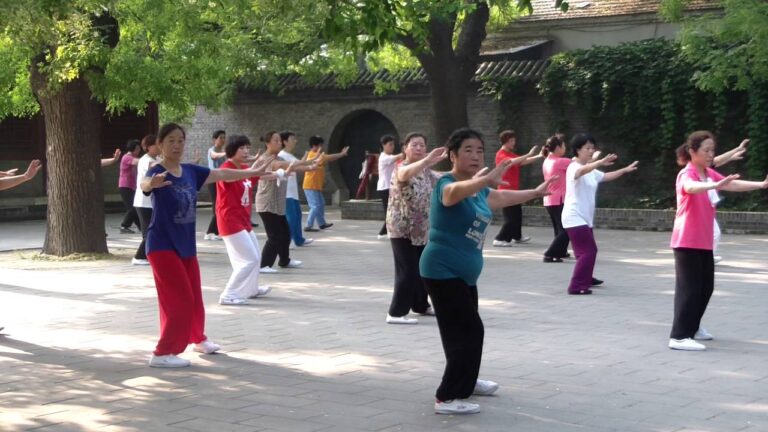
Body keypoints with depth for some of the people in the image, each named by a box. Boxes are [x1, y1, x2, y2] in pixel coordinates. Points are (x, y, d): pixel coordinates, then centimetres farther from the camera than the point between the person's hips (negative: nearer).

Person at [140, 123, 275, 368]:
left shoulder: (191, 171, 2)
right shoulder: (157, 172, -18)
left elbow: (221, 174, 15)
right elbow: (144, 184, -41)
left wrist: (252, 173, 24)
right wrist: (153, 183, -65)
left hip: (186, 245, 7)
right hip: (162, 246, -7)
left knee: (194, 297, 20)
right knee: (179, 300, -10)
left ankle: (198, 339, 43)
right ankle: (163, 354, -2)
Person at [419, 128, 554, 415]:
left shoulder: (479, 190, 8)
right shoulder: (447, 185, -19)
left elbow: (501, 197, 30)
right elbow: (457, 191, -45)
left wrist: (536, 192, 42)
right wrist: (487, 179, -64)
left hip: (464, 273, 10)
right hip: (442, 271, -10)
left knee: (466, 329, 25)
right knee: (468, 331, -14)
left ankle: (465, 380, 46)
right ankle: (447, 398, -9)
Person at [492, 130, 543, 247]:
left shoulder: (511, 154, 16)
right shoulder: (501, 155, -13)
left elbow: (523, 162, 9)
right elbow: (513, 161, -31)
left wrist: (538, 157, -3)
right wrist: (529, 154, -33)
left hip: (513, 189, 9)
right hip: (506, 190, -9)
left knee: (517, 214, 17)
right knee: (510, 217, -12)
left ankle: (517, 236, 31)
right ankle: (500, 239, -10)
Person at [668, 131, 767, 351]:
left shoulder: (710, 174, 9)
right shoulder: (686, 174, -16)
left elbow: (734, 185, 4)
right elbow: (691, 187, -39)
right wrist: (716, 185, -57)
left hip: (704, 241, 8)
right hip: (687, 242, -8)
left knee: (706, 286, 16)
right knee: (689, 287, -11)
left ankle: (692, 326, 32)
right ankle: (679, 336, -11)